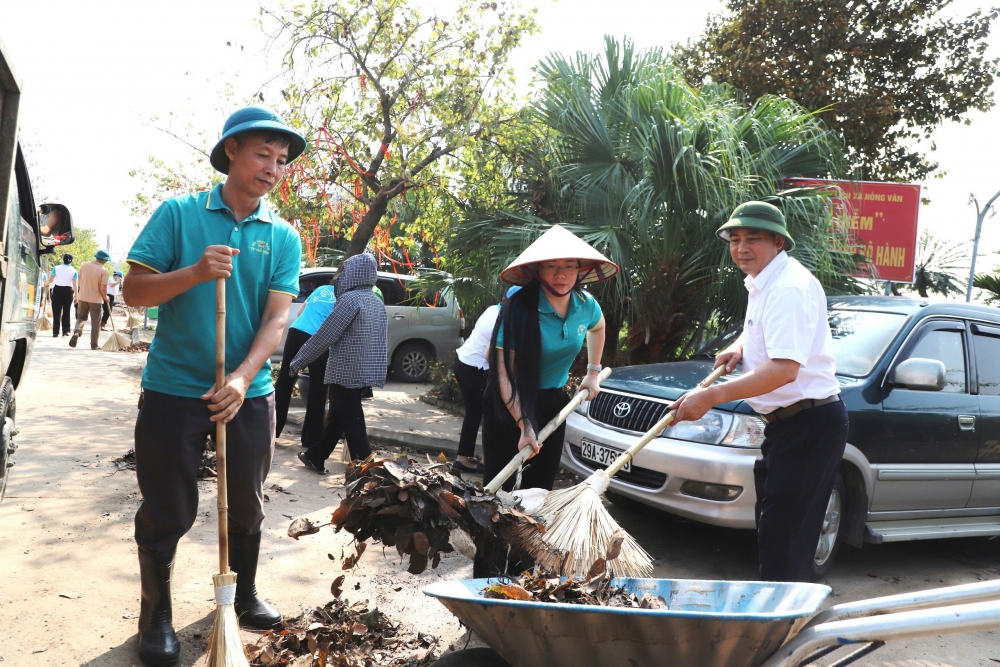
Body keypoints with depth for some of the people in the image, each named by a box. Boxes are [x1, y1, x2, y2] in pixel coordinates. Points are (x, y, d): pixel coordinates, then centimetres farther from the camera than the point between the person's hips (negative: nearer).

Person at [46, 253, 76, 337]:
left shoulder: (56, 268, -1)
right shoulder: (74, 271, -2)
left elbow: (50, 280, -4)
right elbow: (74, 284, -7)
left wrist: (47, 284, 18)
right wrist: (76, 295, -3)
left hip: (57, 290, 0)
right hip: (68, 291, 0)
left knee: (56, 312, 1)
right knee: (66, 311, 11)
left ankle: (55, 332, -4)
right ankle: (65, 330, 11)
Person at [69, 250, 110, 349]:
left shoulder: (84, 265, 0)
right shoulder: (104, 271, -14)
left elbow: (79, 281, 9)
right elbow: (103, 288, -17)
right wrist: (105, 297, 2)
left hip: (82, 297, 4)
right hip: (96, 299, -4)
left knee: (81, 317, 20)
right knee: (96, 323, 7)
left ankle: (76, 332, -7)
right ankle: (94, 345, 10)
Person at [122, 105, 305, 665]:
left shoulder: (284, 237, 2)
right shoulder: (179, 213, -2)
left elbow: (277, 316, -7)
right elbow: (134, 290, -5)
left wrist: (242, 378, -22)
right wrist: (194, 272, -23)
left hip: (249, 394, 2)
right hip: (174, 389, -2)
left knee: (247, 504, 16)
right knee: (168, 512, 7)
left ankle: (244, 593, 38)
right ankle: (156, 616, 27)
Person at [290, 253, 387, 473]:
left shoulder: (350, 298, -15)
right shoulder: (376, 302, 11)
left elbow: (325, 335, -16)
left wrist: (298, 361, -7)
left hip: (347, 372, -9)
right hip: (367, 371, 9)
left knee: (351, 422, -1)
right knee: (337, 417, 19)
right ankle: (315, 457, 32)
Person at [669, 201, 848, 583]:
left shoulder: (789, 287, -20)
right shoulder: (761, 283, 13)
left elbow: (784, 369, -30)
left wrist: (711, 396, -33)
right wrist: (739, 347, 8)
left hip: (809, 424, -11)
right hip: (785, 422, 11)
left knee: (783, 539, -9)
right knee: (772, 527, 19)